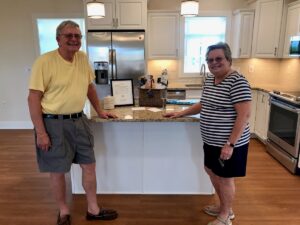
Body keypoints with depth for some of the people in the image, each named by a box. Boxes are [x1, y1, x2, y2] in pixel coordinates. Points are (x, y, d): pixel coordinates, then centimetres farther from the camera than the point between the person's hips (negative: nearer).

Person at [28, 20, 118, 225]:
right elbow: (34, 98, -13)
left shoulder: (83, 58, 5)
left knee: (89, 165, 11)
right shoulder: (44, 62, -12)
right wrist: (41, 132, -16)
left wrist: (100, 111, 19)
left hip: (79, 121, 6)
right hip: (54, 123, -6)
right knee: (58, 171, 8)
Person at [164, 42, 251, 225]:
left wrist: (230, 144, -25)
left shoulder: (237, 81, -20)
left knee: (225, 178, 8)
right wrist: (181, 113, 12)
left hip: (229, 143, -9)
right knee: (212, 172, 21)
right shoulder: (209, 80, 6)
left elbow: (244, 115, -23)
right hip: (211, 140, 9)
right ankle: (224, 207, 43)